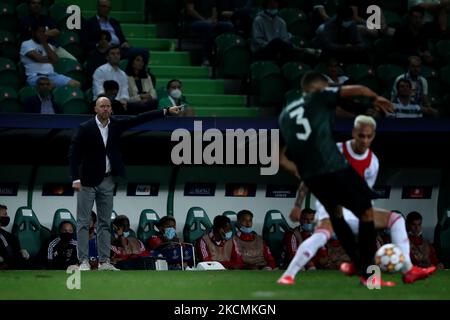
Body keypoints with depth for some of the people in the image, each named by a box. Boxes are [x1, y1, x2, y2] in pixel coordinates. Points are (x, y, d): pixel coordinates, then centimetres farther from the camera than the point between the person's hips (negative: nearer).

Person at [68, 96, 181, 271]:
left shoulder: (116, 125, 4)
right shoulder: (85, 128, -10)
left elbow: (139, 119, 4)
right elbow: (73, 153, -12)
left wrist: (166, 111, 1)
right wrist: (76, 179, -21)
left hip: (107, 181, 5)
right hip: (88, 181, -5)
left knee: (105, 223, 7)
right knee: (83, 223, -3)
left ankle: (104, 261, 10)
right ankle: (84, 261, -2)